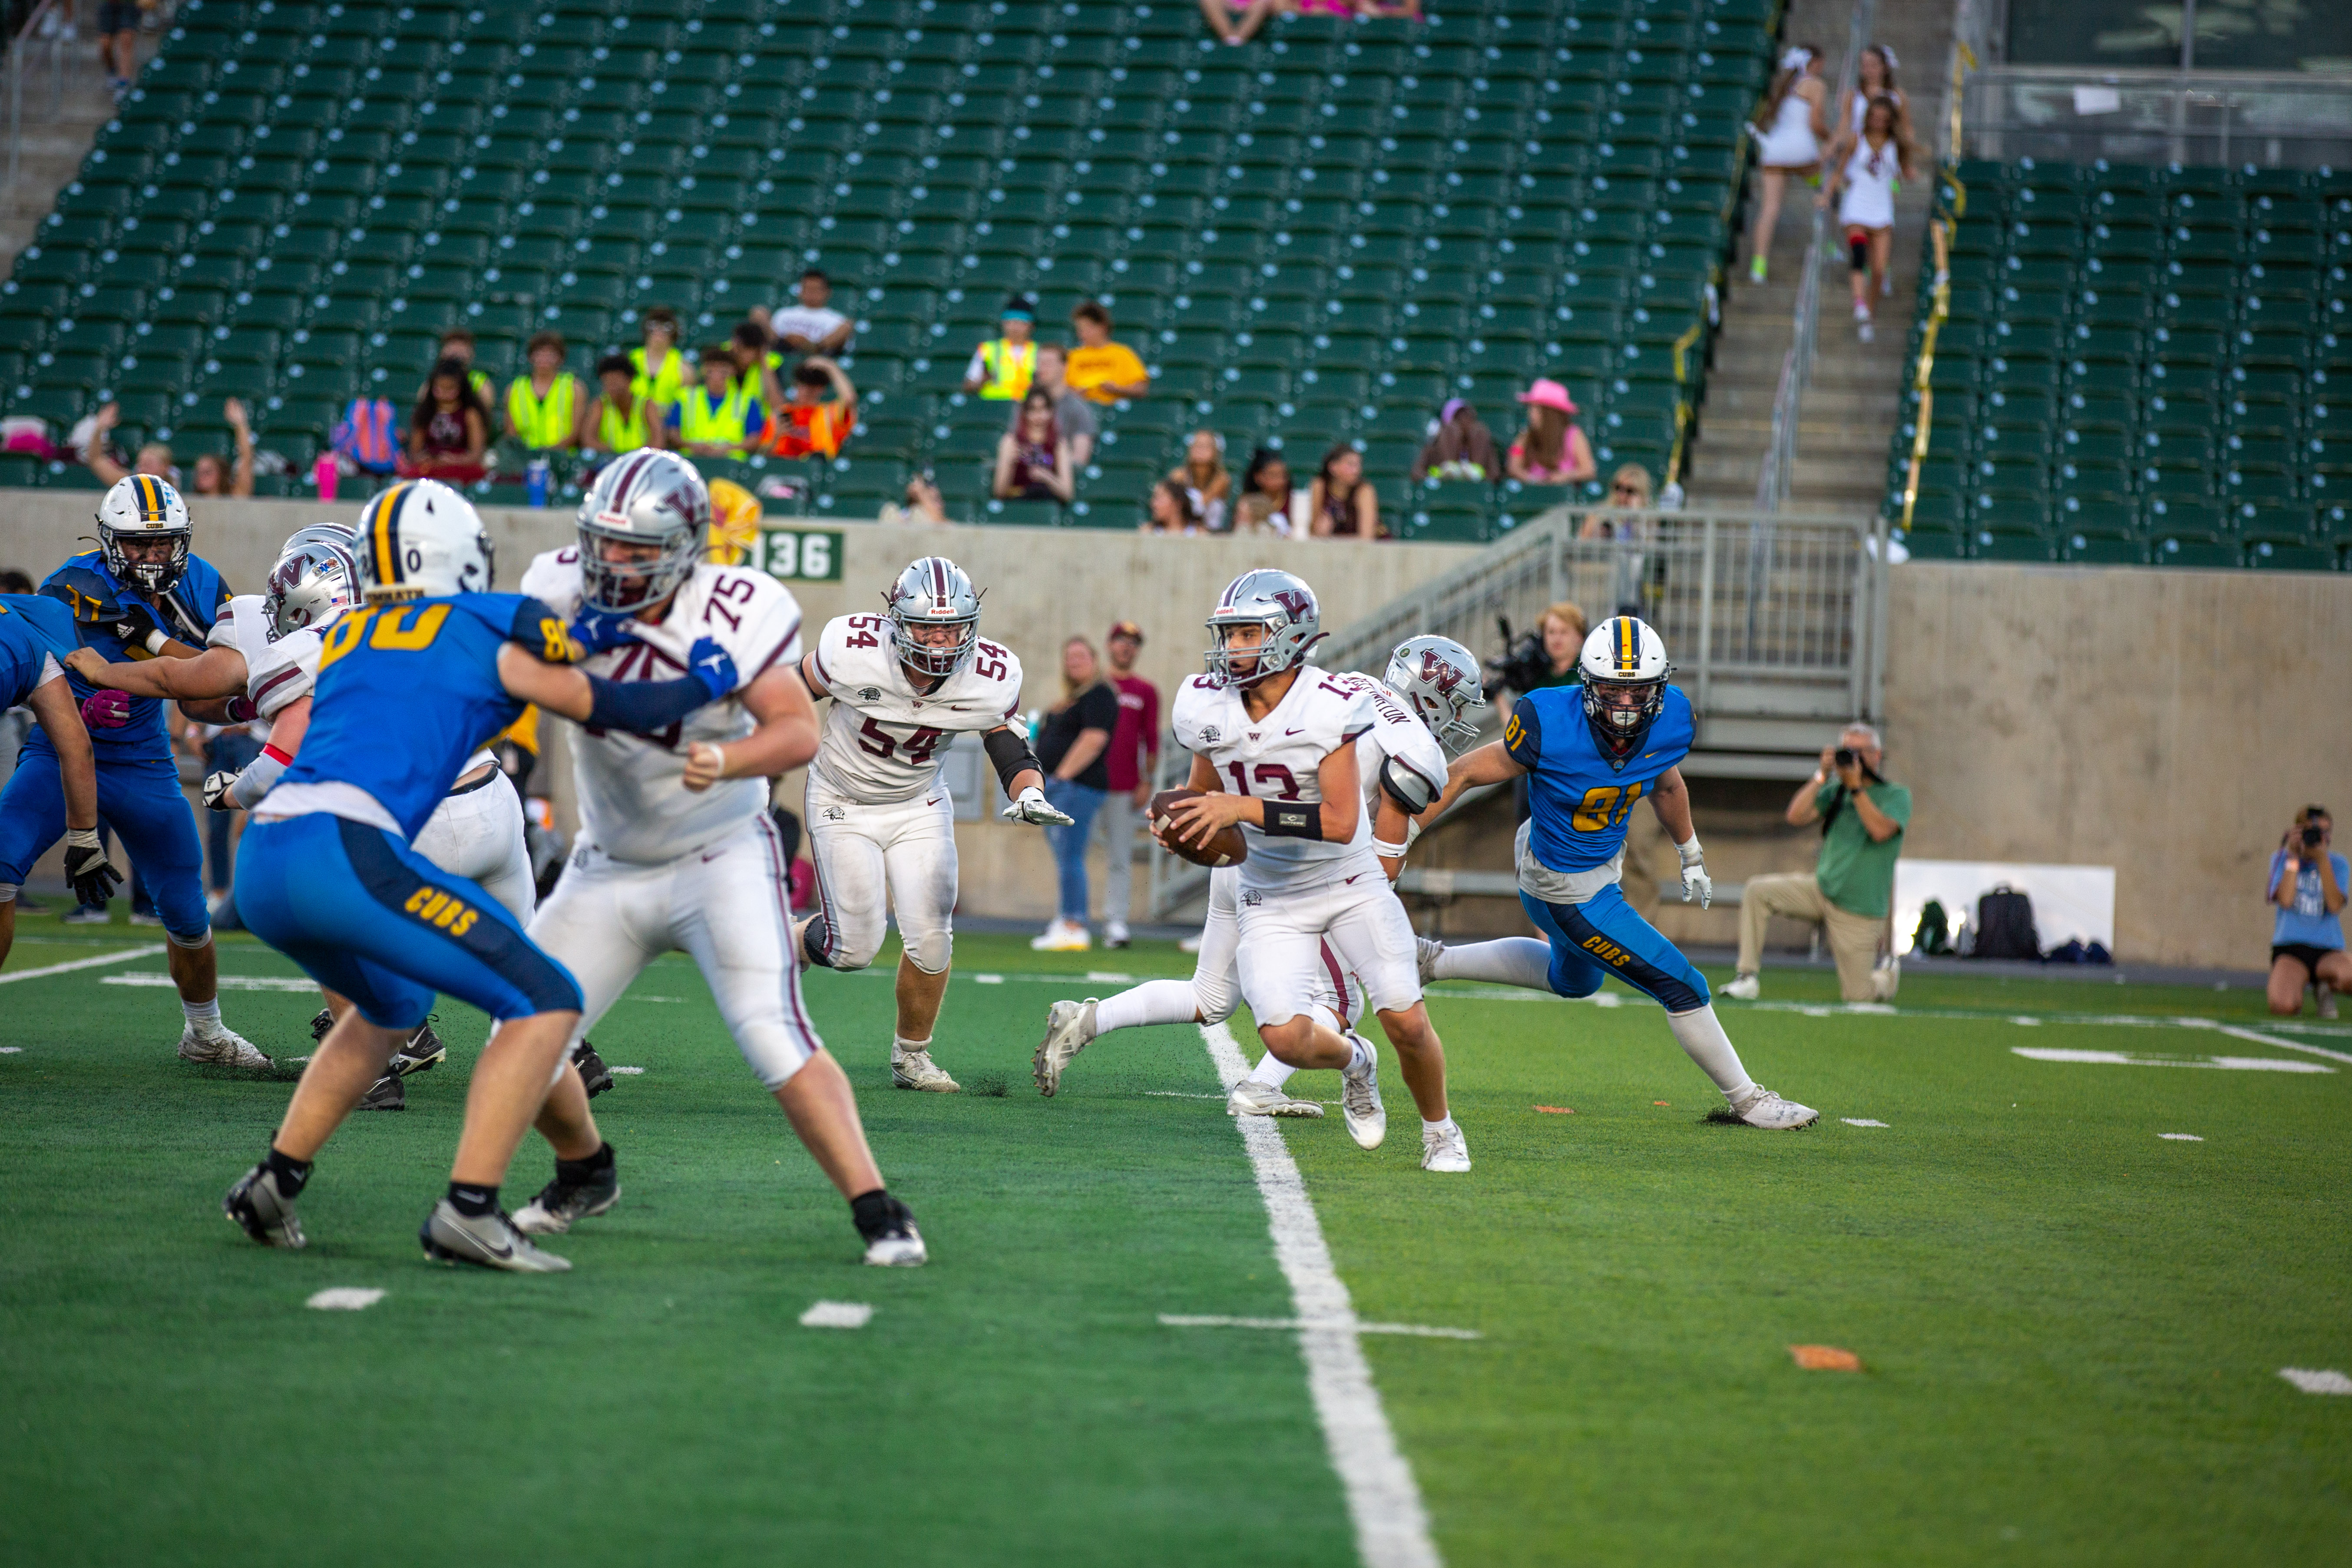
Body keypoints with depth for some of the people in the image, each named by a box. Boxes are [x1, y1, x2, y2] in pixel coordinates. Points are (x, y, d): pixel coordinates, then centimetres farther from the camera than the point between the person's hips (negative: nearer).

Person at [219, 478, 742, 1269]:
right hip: (345, 850, -7)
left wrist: (572, 640, 38)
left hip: (260, 861, 7)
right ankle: (468, 1212, -10)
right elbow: (612, 712, 15)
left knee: (393, 1004, 33)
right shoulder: (490, 628, 10)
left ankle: (274, 1183, 27)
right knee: (545, 1001, 1)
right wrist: (704, 682, 31)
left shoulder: (348, 637, 26)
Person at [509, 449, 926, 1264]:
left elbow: (798, 731, -23)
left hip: (722, 856, -5)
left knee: (774, 1036, -23)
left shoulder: (736, 613, -21)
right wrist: (569, 638, -26)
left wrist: (728, 760, -43)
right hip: (610, 867, 5)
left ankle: (880, 1215, -20)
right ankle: (585, 1173, 30)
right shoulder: (564, 589, -10)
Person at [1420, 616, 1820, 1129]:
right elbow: (1468, 773, -19)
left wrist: (1691, 855, 22)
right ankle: (1746, 1100, 17)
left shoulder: (1668, 720, -15)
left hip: (1604, 862, 8)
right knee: (1681, 986, -2)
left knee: (1574, 978, 33)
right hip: (1570, 889, -8)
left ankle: (1435, 961, 41)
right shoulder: (1551, 726, -33)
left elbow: (1667, 786, 8)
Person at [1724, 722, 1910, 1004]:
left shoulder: (1897, 796, -3)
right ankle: (1747, 978, -14)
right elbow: (1796, 817, -4)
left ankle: (1887, 976, 33)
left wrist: (1855, 787, -22)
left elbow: (1881, 831, -23)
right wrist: (1822, 776, -10)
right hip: (1821, 890, 4)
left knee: (1858, 996, -5)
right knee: (1758, 890, -19)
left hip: (1858, 911, -4)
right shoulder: (1835, 791, 10)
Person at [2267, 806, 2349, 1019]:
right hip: (2289, 948, -1)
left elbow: (2335, 905, -10)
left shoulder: (2337, 864, 7)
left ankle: (2327, 987, 3)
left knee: (2348, 976, -37)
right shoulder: (2282, 859, 6)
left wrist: (2322, 860, -13)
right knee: (2283, 1007, -33)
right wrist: (2293, 858, -8)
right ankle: (2296, 991, 8)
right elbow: (2285, 900, -10)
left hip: (2327, 952, 1)